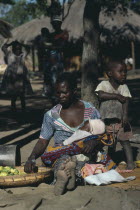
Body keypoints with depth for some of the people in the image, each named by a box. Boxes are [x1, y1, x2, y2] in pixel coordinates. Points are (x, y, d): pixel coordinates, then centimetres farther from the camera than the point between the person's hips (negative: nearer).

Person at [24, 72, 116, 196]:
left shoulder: (90, 110, 6)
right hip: (62, 156, -1)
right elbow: (43, 141, 4)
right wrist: (32, 158, -17)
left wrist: (93, 142, -16)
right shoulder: (51, 115, 7)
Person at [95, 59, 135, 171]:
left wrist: (125, 115, -26)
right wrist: (117, 96, -22)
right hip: (106, 120, 0)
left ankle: (130, 163, -3)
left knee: (124, 140, -5)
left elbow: (125, 101, -11)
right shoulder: (104, 84, -3)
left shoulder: (123, 87, -1)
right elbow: (100, 95, -22)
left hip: (120, 120, 0)